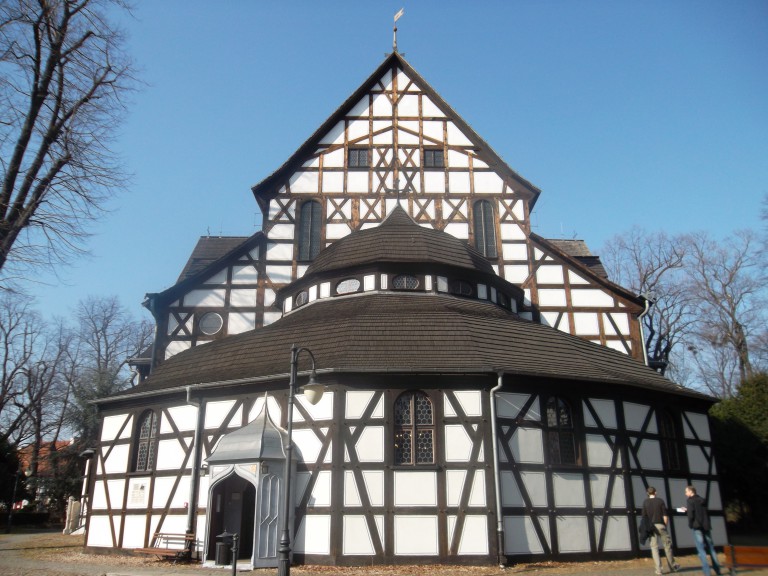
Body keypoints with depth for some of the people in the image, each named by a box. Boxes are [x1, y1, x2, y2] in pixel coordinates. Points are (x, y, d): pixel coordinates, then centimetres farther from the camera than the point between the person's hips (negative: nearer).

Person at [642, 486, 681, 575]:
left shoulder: (645, 502, 3)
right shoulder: (660, 501, 1)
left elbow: (644, 516, 0)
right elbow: (665, 515, -3)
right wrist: (665, 525, 9)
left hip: (651, 527, 0)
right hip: (660, 525, 0)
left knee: (654, 547, 3)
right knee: (667, 545, 14)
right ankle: (672, 566, 25)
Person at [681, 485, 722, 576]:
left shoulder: (691, 500, -6)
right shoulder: (702, 500, 14)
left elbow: (691, 514, -16)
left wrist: (690, 524, -1)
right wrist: (687, 510, 29)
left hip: (697, 527, -7)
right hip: (706, 526, 7)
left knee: (701, 549, -5)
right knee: (711, 548, 14)